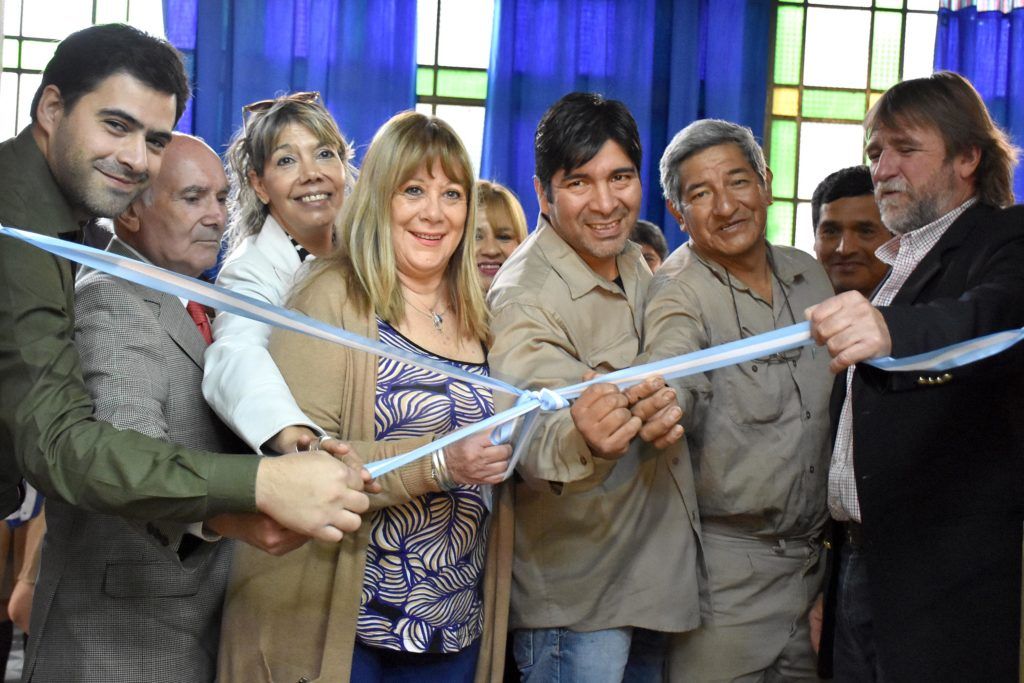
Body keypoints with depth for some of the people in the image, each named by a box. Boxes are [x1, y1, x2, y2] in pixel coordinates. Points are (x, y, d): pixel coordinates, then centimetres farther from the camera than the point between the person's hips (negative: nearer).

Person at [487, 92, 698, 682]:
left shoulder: (635, 263, 6)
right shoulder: (525, 298, -18)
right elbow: (536, 439, -37)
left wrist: (657, 412, 5)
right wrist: (583, 440, -57)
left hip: (656, 575, 8)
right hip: (575, 596, -7)